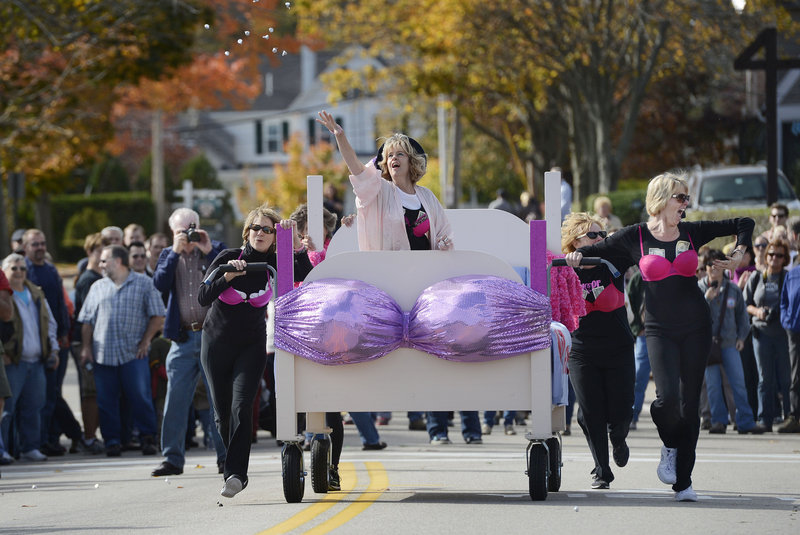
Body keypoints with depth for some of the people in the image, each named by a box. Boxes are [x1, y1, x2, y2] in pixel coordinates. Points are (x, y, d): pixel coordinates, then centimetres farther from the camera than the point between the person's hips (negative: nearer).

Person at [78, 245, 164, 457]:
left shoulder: (144, 283, 5)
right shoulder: (98, 287, 16)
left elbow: (157, 316, 3)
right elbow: (87, 321, 14)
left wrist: (145, 341, -4)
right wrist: (86, 347, 4)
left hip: (133, 353, -3)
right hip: (103, 354, 3)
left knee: (140, 397, -6)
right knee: (107, 400, 2)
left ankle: (148, 437, 5)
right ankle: (112, 440, 9)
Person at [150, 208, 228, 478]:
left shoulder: (216, 250, 5)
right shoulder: (168, 255, 12)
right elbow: (160, 284, -5)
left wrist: (208, 251, -13)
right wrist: (175, 251, -10)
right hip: (183, 338, 2)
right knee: (175, 398, 0)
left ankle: (225, 456, 8)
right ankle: (172, 458, 5)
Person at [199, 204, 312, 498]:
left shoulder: (273, 263, -4)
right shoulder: (228, 258, -9)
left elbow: (305, 275, -18)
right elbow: (203, 298, -14)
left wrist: (296, 242, -26)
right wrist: (228, 276, -27)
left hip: (252, 344, 0)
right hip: (218, 342, 0)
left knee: (241, 408, -17)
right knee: (223, 413, 4)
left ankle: (235, 474, -21)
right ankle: (234, 463, 25)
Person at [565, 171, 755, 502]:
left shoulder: (692, 232, 5)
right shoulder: (636, 236, -1)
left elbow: (744, 223, 15)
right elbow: (598, 250, 10)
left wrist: (740, 253, -1)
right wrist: (576, 256, -10)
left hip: (696, 327, 2)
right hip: (660, 329, -2)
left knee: (689, 403, 2)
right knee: (668, 397, -21)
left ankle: (683, 483, 10)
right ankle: (670, 447, 12)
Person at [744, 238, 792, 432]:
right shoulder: (756, 279, 11)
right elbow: (745, 304, 14)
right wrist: (757, 311, -6)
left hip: (784, 333, -2)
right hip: (762, 332, 2)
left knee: (786, 377, -5)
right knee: (765, 378, 3)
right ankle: (765, 420, 5)